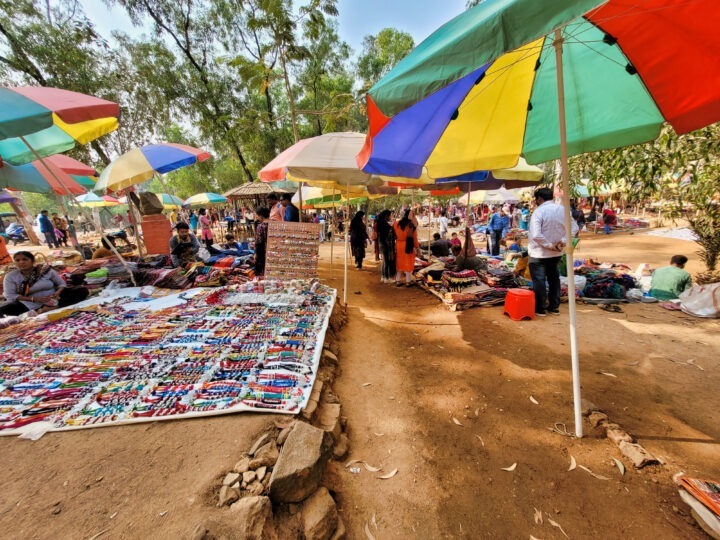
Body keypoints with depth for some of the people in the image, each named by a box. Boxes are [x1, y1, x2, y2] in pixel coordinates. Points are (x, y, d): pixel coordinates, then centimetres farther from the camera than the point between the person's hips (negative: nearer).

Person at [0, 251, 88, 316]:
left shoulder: (45, 270, -1)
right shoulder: (10, 276, 1)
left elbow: (62, 284, 5)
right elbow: (9, 295, -5)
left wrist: (57, 293, -19)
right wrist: (34, 299, -20)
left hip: (52, 299, 0)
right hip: (29, 304, 0)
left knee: (82, 291, -20)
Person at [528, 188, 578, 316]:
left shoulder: (539, 212, -18)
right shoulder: (562, 210, 2)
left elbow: (536, 235, -29)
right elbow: (574, 227, 6)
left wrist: (549, 245, -18)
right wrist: (563, 240, -3)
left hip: (539, 252, -6)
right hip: (556, 252, 7)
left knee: (539, 280, 4)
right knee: (554, 278, 18)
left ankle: (540, 308, 11)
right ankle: (554, 307, 27)